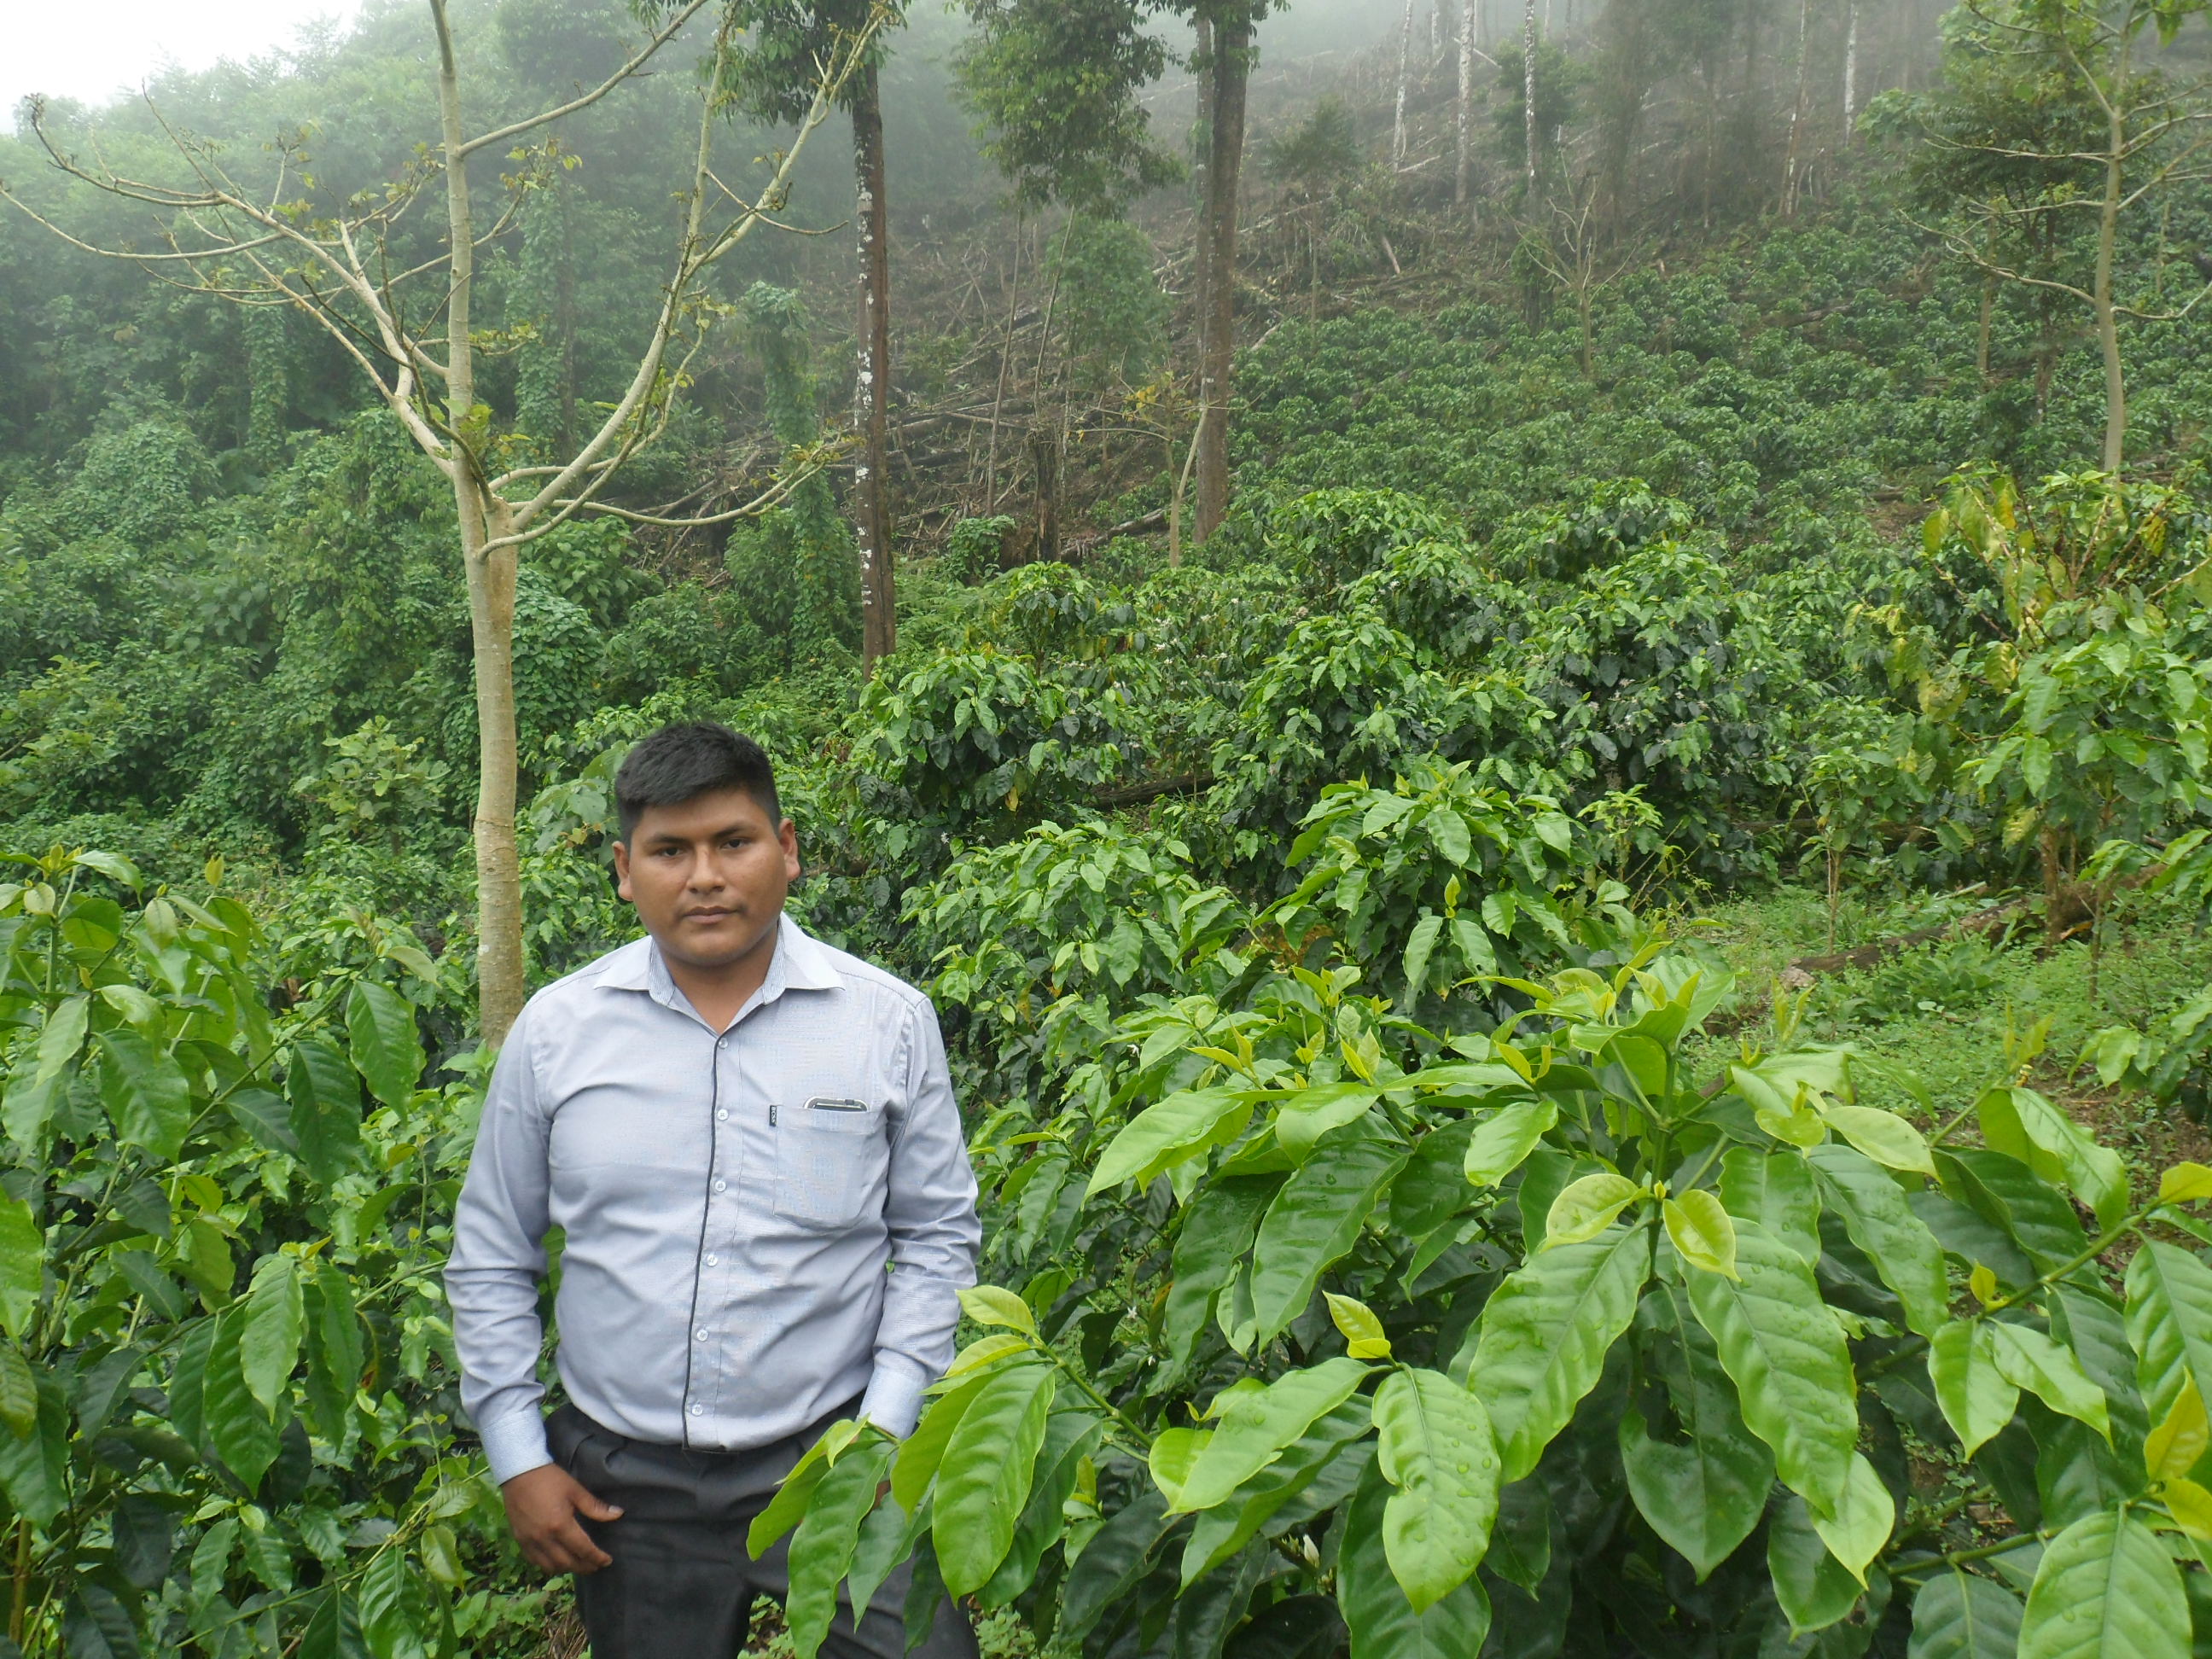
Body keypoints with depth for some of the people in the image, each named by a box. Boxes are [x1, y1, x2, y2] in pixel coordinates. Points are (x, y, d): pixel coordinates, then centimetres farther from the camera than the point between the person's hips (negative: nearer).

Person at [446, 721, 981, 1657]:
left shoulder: (890, 1021, -3)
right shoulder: (554, 1031, 0)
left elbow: (937, 1236, 4)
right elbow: (491, 1258, 8)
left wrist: (885, 1428, -4)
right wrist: (517, 1458, 4)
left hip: (832, 1456, -1)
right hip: (626, 1484, 2)